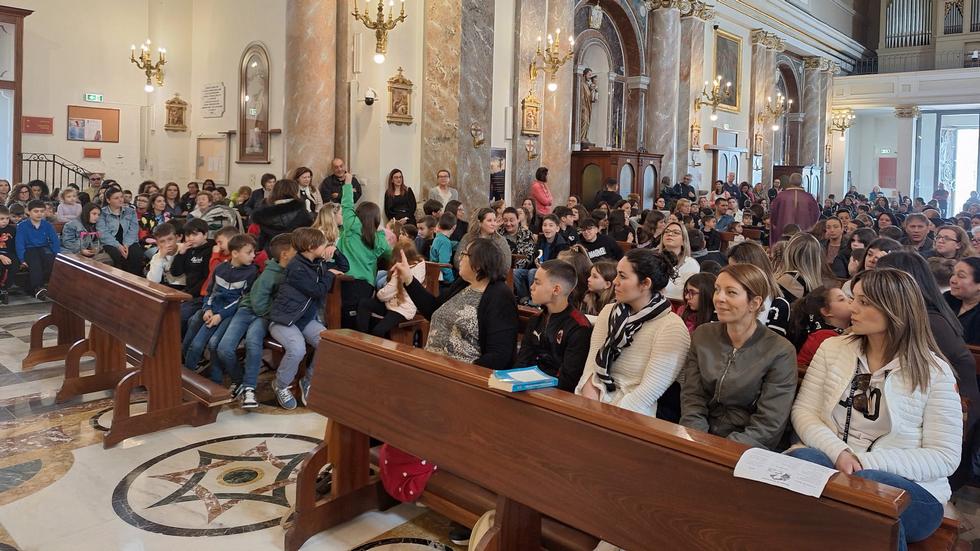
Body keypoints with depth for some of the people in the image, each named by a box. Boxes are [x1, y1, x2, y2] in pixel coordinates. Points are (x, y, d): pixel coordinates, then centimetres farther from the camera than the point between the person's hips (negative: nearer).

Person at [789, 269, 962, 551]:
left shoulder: (934, 371, -2)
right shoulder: (832, 348, 7)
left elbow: (944, 457, -6)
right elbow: (803, 411, 2)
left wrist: (867, 462, -19)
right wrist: (838, 453, -18)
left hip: (908, 485, -2)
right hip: (832, 462, 3)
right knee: (801, 460, -32)